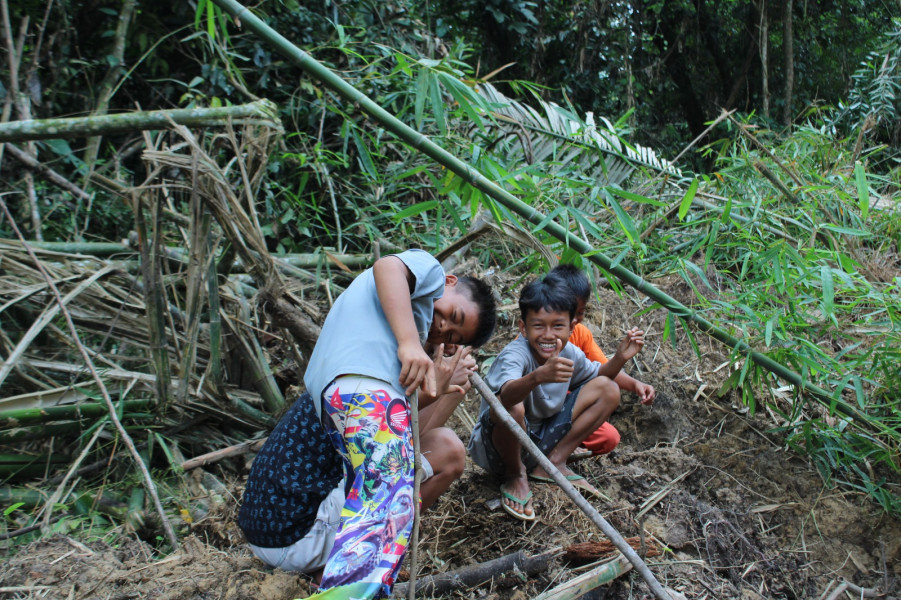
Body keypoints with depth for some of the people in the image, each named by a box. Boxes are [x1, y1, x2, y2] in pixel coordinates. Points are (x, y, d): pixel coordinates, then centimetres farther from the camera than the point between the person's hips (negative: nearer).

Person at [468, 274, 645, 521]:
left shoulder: (569, 353, -7)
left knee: (607, 389, 0)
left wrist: (620, 357, -6)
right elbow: (507, 395, -50)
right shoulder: (515, 354, -29)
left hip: (540, 439, 6)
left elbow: (598, 374, 14)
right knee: (511, 409, -41)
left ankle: (554, 462, 3)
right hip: (498, 446, -6)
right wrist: (538, 376, -69)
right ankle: (515, 474, -7)